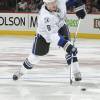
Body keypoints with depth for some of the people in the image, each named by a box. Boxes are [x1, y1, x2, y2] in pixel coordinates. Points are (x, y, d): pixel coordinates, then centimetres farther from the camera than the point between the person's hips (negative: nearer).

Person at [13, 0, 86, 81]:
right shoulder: (44, 16, -42)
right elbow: (54, 36, -46)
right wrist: (67, 46, -52)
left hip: (60, 26, 4)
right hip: (44, 32, -4)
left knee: (70, 48, -18)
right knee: (36, 54, 2)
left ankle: (76, 72, -11)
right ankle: (21, 71, 24)